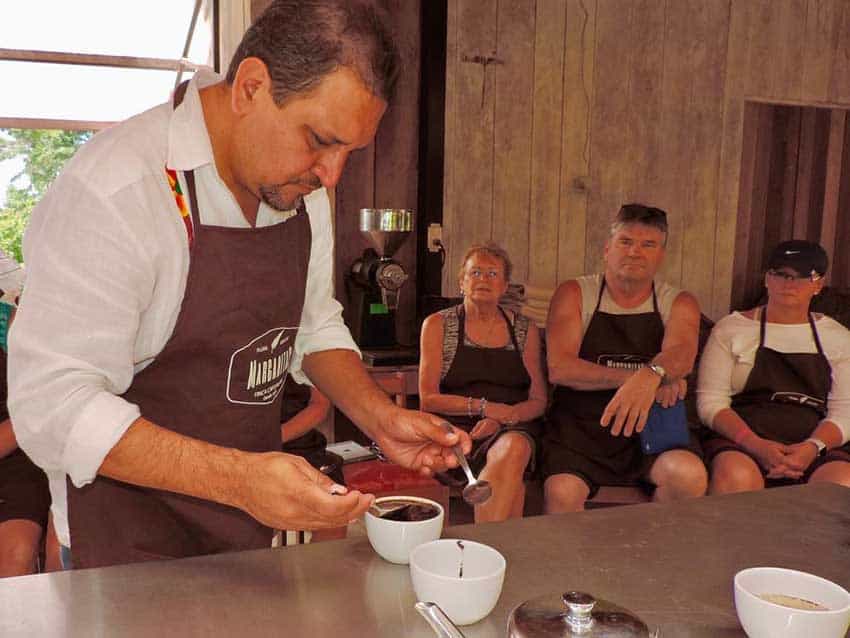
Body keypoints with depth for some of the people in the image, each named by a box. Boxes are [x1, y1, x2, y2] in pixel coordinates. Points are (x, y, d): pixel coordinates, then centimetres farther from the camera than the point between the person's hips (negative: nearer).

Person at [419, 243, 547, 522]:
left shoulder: (525, 329, 15)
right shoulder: (438, 324, 8)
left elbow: (538, 401, 10)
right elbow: (428, 399, 1)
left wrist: (501, 419, -11)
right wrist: (484, 407, -12)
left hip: (512, 429, 3)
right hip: (456, 429, -2)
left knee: (514, 447, -35)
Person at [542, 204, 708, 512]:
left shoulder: (678, 304, 9)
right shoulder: (574, 294, 4)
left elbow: (682, 352, -15)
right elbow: (559, 368, -10)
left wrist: (650, 374, -39)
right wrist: (633, 376, -19)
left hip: (653, 426, 2)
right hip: (580, 425, -2)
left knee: (690, 475, -26)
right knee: (562, 493, -28)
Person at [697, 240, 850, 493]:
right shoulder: (731, 328, 10)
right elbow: (711, 401, 0)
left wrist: (813, 447, -15)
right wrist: (756, 445, -17)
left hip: (818, 446, 2)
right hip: (741, 439, -1)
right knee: (737, 477, -35)